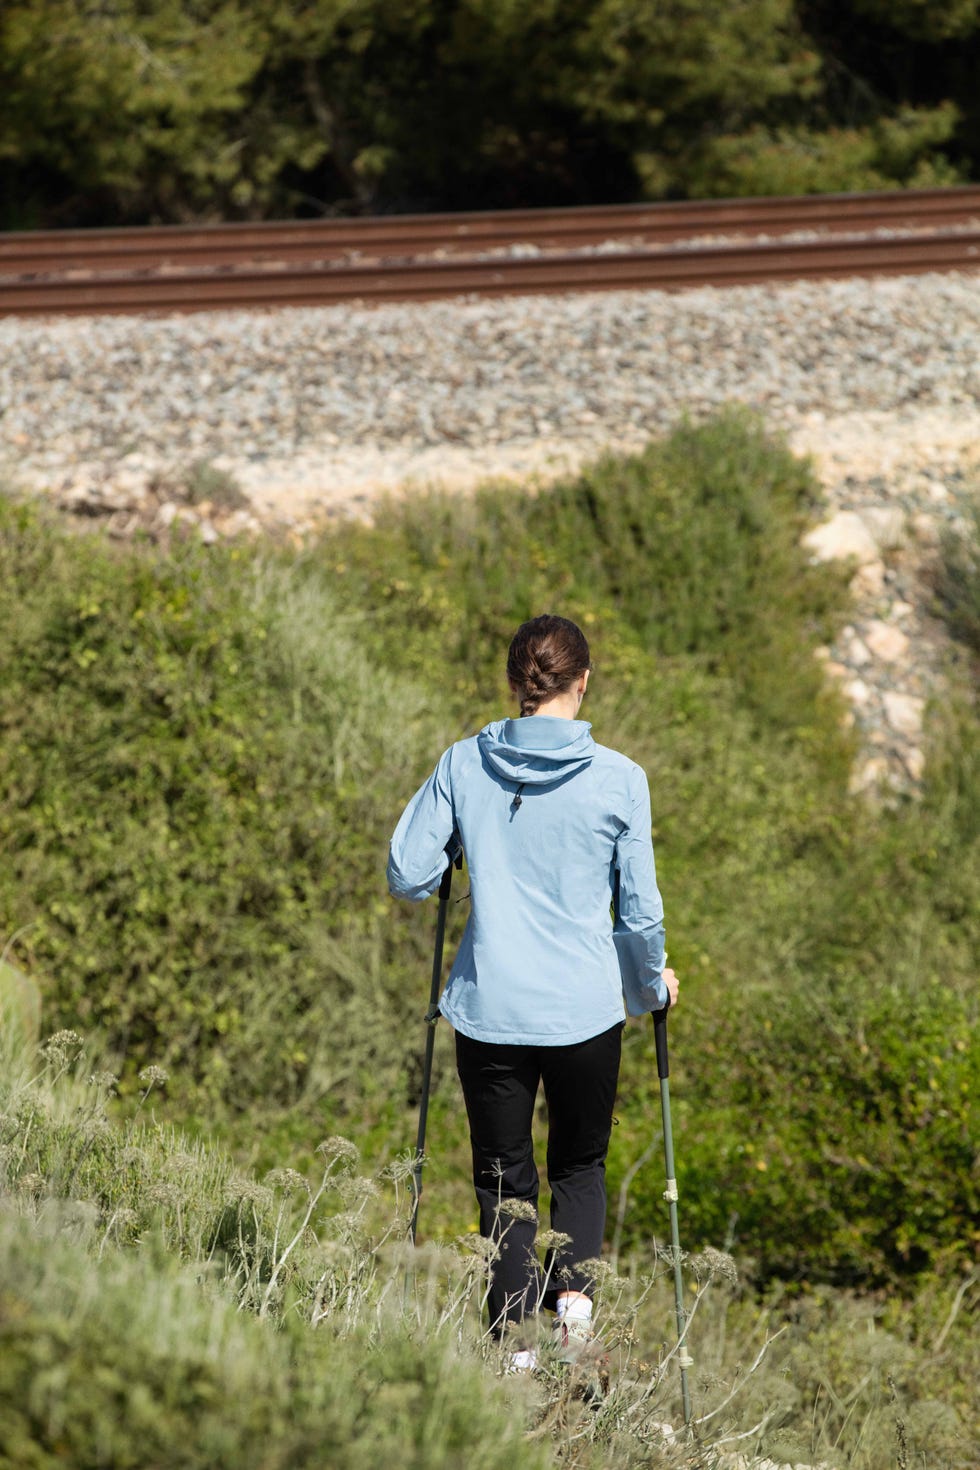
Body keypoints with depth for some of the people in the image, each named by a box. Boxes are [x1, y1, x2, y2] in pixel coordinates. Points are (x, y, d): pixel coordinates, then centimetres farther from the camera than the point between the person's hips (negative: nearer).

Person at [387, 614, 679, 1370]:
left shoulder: (465, 764, -3)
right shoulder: (619, 780, -6)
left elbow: (408, 876, -1)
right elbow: (639, 909, -1)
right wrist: (653, 983, 18)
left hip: (490, 1009, 0)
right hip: (587, 1009, 0)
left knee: (504, 1179, 12)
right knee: (581, 1163, 21)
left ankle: (515, 1344, 4)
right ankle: (574, 1289, -2)